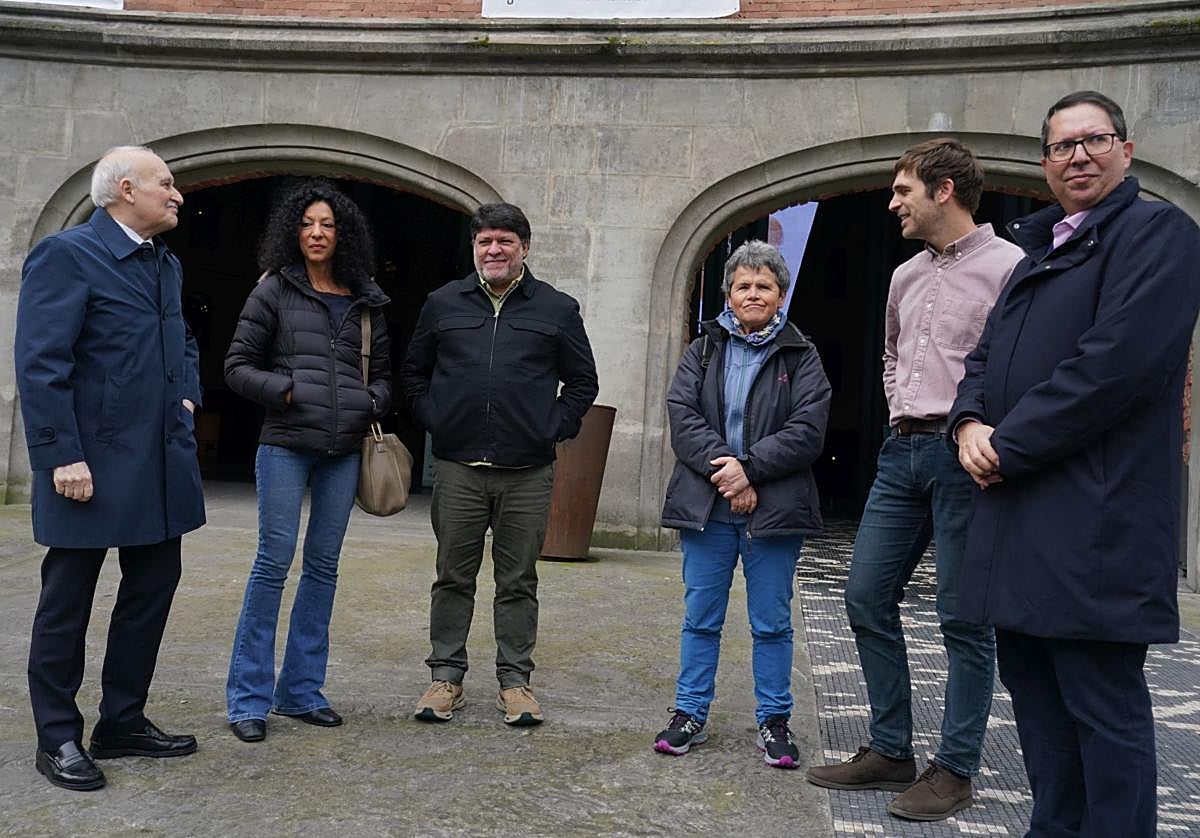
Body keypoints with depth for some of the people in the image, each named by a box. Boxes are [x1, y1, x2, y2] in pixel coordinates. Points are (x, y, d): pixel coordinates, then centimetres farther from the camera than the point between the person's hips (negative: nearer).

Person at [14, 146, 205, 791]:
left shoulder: (165, 263, 14)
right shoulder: (66, 254, -11)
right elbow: (40, 364, -17)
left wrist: (188, 394, 12)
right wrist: (62, 457, -21)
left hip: (162, 460, 8)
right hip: (93, 463, -8)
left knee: (153, 587, 14)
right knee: (67, 604, 5)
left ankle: (123, 723, 27)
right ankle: (58, 739, 18)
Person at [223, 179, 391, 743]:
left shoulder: (366, 301, 13)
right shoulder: (275, 291, 3)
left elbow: (383, 369, 19)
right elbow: (237, 365, 2)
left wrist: (373, 401, -1)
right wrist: (288, 391, -11)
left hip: (344, 448, 4)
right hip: (286, 445, -4)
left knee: (323, 565, 7)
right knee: (274, 561, -6)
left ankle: (301, 691, 17)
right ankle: (248, 697, 4)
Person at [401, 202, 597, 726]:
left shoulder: (557, 309, 6)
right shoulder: (443, 304, 9)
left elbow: (583, 380, 12)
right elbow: (414, 372, 18)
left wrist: (555, 428, 1)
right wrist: (433, 421, 6)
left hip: (527, 472, -1)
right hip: (458, 469, 1)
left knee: (518, 581, 7)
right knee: (453, 577, 8)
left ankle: (515, 680, 17)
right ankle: (446, 676, 19)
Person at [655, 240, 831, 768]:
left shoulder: (801, 357, 5)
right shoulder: (702, 351, 11)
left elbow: (807, 430, -7)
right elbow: (682, 415, -2)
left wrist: (749, 467, -16)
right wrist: (724, 471, -15)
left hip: (775, 508, -1)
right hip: (707, 506, 2)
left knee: (772, 623, 6)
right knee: (700, 619, 9)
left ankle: (773, 722, 18)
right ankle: (690, 715, 20)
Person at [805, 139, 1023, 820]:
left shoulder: (1007, 265, -7)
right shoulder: (906, 277, 17)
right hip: (903, 450, 8)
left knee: (965, 616, 0)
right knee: (867, 597, 7)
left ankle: (955, 770, 12)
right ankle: (890, 750, 20)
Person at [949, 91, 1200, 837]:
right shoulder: (1039, 252, 22)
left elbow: (1117, 360, -18)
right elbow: (987, 356, 20)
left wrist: (1011, 445, -15)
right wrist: (971, 422, -1)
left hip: (1095, 519, -8)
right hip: (1021, 519, 9)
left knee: (1101, 703, -3)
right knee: (1035, 690, 14)